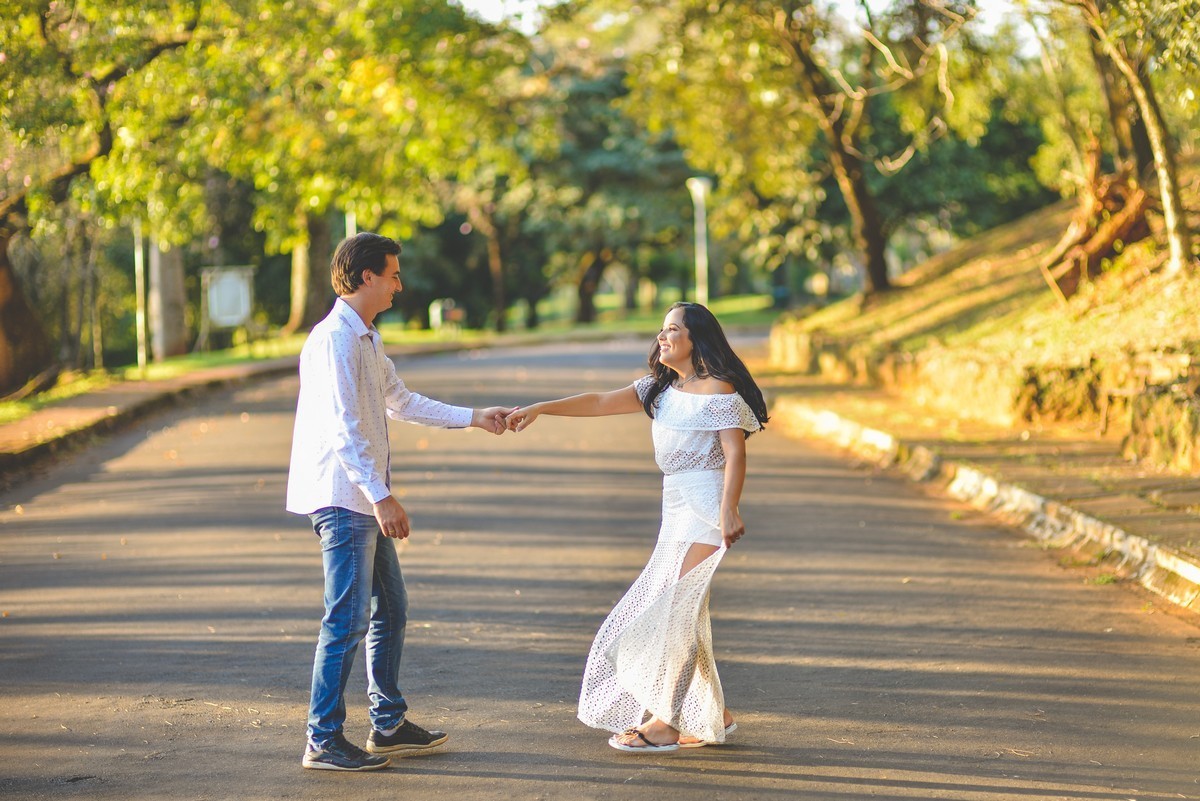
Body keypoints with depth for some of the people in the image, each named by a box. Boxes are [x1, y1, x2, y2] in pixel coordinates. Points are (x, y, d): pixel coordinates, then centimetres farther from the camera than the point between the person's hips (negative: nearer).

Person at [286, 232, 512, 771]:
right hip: (341, 498, -11)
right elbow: (343, 428, -23)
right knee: (348, 620, -8)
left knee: (390, 610, 16)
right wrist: (381, 496, -28)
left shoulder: (367, 339, 17)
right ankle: (323, 742, -3)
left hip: (364, 502, 11)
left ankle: (389, 725, 26)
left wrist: (473, 418, 27)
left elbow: (401, 402, 28)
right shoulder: (334, 340, -16)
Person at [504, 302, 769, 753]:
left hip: (705, 508, -9)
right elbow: (600, 403, 12)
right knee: (682, 615, 9)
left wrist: (728, 511, -30)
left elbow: (735, 454, -18)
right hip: (676, 508, 9)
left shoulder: (719, 391, -9)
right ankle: (714, 717, 17)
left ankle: (666, 723, -6)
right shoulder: (661, 388, 16)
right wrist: (540, 409, 3)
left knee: (675, 612, -11)